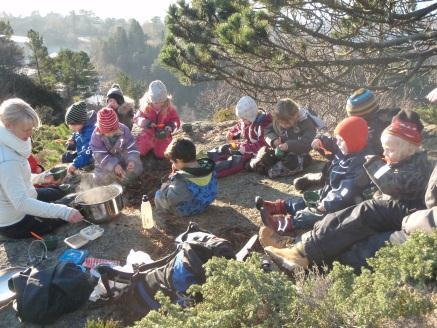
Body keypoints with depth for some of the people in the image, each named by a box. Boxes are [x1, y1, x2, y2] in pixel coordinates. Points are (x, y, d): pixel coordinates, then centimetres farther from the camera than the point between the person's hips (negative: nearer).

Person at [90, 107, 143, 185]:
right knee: (100, 179, -24)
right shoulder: (96, 135, -23)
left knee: (137, 167, -21)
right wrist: (114, 165, -41)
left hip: (123, 157, 2)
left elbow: (132, 148, -16)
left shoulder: (124, 129, -19)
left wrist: (132, 160, -38)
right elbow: (100, 155, -25)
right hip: (106, 161, -1)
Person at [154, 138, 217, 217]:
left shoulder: (182, 181, -42)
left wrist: (172, 176, -18)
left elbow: (168, 199, -26)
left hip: (185, 212, -6)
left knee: (158, 194, 16)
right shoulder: (210, 169, -21)